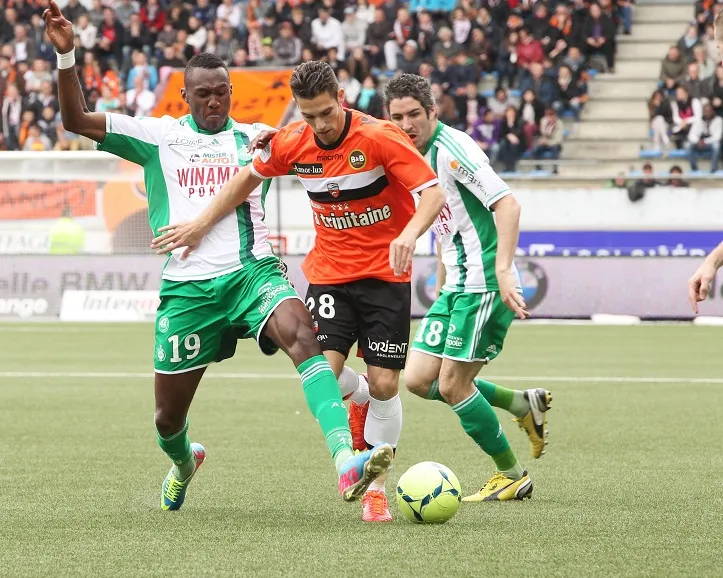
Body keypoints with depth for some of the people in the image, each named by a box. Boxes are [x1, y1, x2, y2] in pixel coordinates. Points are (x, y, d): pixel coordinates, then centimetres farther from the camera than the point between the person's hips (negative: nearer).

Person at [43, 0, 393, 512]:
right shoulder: (158, 137, 8)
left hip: (253, 272, -1)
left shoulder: (256, 139, 12)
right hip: (187, 287, 1)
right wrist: (66, 55, -11)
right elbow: (77, 120, 2)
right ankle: (184, 464, 49)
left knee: (301, 334, -33)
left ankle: (347, 460, -49)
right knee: (168, 418, 8)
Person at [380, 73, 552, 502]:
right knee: (419, 379, 4)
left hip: (485, 284, -9)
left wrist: (503, 271, -31)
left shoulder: (452, 148, -15)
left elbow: (507, 205, -22)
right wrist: (441, 286, 25)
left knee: (453, 385, -9)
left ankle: (512, 476, 7)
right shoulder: (419, 156, 13)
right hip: (456, 286, 9)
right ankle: (522, 405, 18)